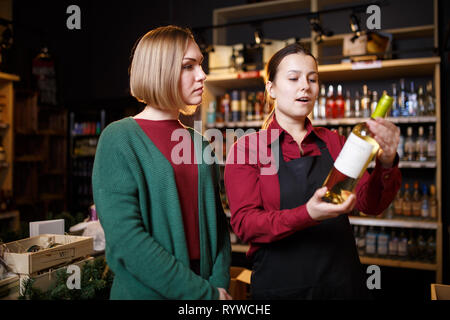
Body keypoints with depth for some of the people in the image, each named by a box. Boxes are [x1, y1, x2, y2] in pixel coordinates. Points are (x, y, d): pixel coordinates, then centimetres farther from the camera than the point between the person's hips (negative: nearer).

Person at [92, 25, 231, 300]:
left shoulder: (199, 143, 5)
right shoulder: (119, 139, -12)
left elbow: (217, 220, 7)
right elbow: (125, 240, -19)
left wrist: (219, 283, -8)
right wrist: (204, 294, -18)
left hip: (205, 284, 5)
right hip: (147, 291, -5)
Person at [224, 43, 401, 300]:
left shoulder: (333, 142, 5)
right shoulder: (247, 148, -6)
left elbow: (370, 204, -5)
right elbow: (244, 223, -15)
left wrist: (386, 164, -25)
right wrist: (307, 215, -30)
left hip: (343, 282, 4)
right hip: (280, 285, -3)